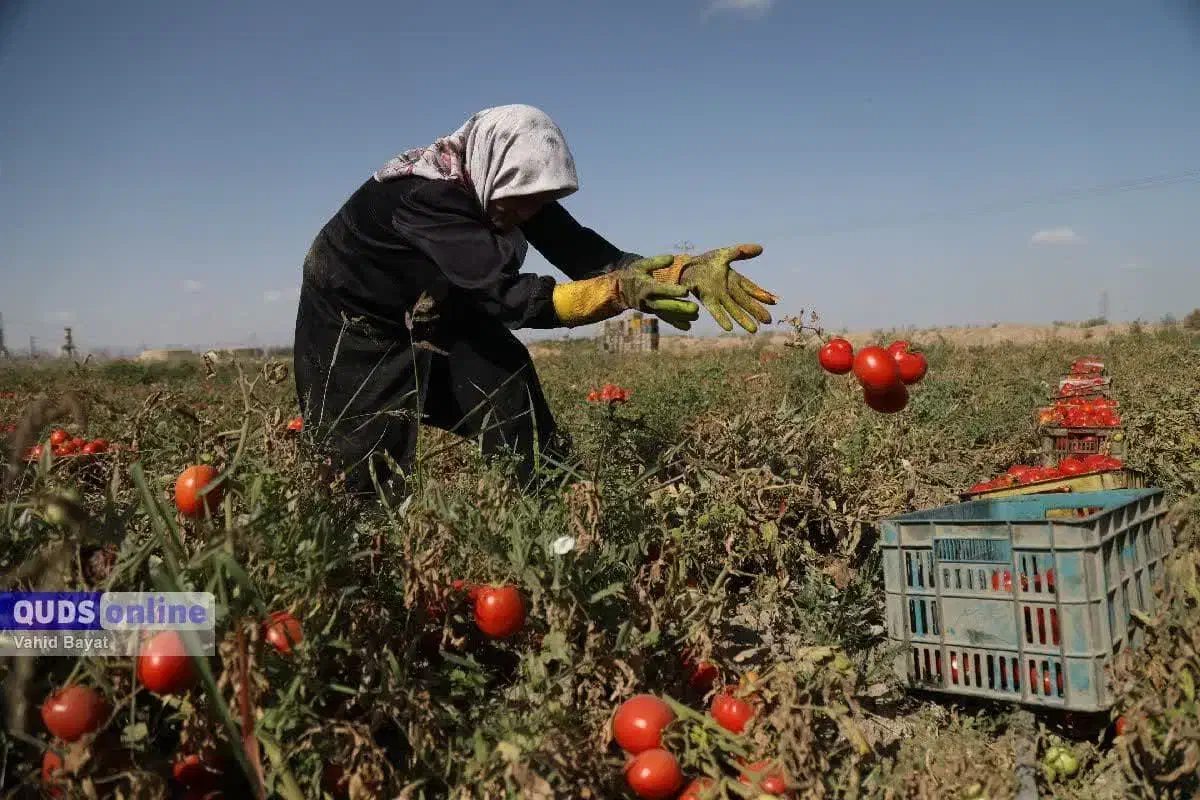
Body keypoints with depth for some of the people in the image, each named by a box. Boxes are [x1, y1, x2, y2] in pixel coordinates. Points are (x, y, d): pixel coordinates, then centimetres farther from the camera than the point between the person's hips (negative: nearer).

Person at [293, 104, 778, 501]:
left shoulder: (509, 184, -15)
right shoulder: (424, 193, -37)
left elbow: (587, 256, -23)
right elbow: (504, 295, -44)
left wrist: (686, 271, -38)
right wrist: (621, 291, -52)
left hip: (437, 308, 6)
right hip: (354, 316, -6)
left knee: (507, 385, -7)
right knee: (373, 470, -6)